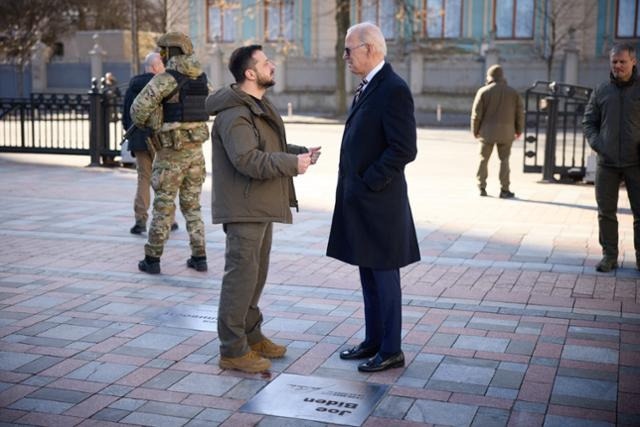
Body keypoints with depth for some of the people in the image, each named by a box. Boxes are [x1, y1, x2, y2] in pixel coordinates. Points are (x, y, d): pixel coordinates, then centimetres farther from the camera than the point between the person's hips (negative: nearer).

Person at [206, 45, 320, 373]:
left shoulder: (258, 106, 16)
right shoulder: (234, 114, -19)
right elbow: (248, 160, -29)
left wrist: (300, 152, 7)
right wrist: (293, 163, -22)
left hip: (261, 207, 11)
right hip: (243, 209, -11)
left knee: (256, 273, 19)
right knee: (241, 275, -5)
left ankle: (251, 335, 32)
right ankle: (233, 350, 3)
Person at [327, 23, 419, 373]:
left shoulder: (394, 90, -16)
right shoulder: (366, 88, 14)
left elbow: (404, 149, -22)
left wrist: (368, 183, -17)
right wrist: (352, 185, 12)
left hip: (378, 202, -9)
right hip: (359, 202, 9)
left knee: (384, 277, 1)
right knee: (368, 275, 16)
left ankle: (391, 351, 12)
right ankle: (373, 341, 28)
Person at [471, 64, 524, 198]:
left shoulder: (483, 91, -1)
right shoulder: (512, 92, 6)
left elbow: (477, 113, -5)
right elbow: (520, 113, 6)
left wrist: (475, 130, 4)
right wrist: (519, 130, 15)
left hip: (487, 131, -1)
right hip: (506, 132, 1)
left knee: (483, 159, 9)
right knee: (504, 160, 5)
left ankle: (482, 188, 9)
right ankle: (504, 190, 1)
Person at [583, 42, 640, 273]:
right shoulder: (601, 91, 8)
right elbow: (588, 121, 13)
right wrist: (597, 144, -3)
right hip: (607, 163, 2)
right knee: (606, 212, 6)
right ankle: (609, 256, 15)